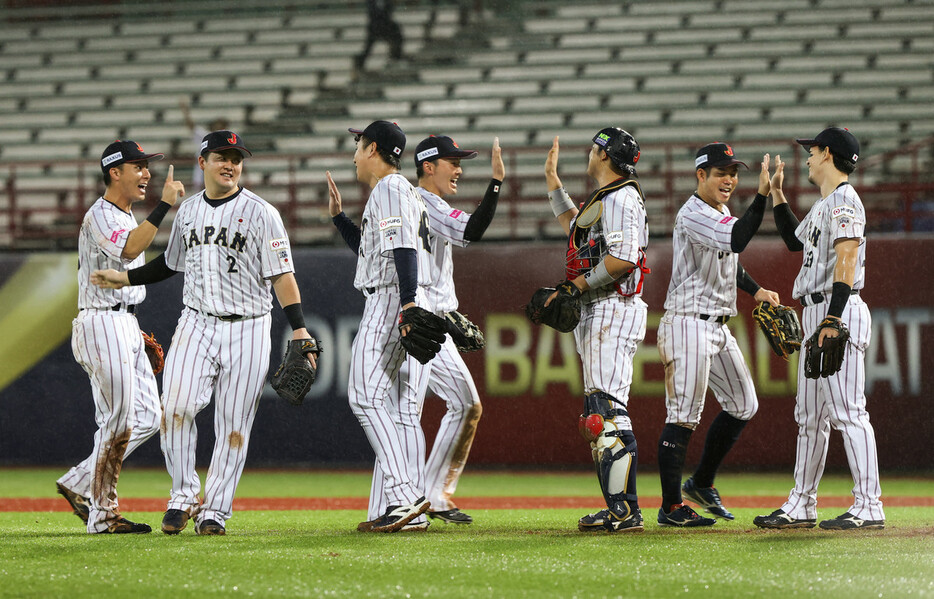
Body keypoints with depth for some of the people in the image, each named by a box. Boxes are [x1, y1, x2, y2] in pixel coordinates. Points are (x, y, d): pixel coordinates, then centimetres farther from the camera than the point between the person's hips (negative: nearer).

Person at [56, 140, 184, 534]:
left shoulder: (127, 218, 19)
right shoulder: (100, 216, -13)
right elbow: (128, 250, -32)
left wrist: (137, 333, 21)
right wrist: (164, 206, -35)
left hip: (125, 325, 10)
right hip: (102, 324, -10)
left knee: (148, 416, 8)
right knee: (118, 422, -8)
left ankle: (80, 484, 13)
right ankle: (102, 514, -1)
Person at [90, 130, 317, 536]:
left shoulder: (260, 213, -3)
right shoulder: (188, 211, 11)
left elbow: (282, 274, -8)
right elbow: (171, 262, 27)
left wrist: (298, 327, -16)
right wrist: (125, 279, 19)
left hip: (247, 331, -3)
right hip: (197, 323, 3)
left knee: (233, 425, -1)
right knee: (176, 406, -16)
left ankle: (214, 511, 8)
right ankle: (184, 495, -2)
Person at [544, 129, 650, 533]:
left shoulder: (620, 198, -12)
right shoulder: (605, 199, 21)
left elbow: (624, 258, -24)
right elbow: (574, 228, 40)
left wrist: (579, 285, -14)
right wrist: (552, 181, 39)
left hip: (612, 313, -11)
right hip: (597, 315, 11)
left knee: (608, 410, -16)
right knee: (599, 413, 10)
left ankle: (626, 511, -19)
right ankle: (619, 510, 10)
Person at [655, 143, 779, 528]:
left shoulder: (722, 214, 16)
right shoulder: (693, 215, -15)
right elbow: (737, 239, -31)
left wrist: (756, 290, 15)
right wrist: (762, 195, -36)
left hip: (718, 326, 10)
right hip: (689, 325, -10)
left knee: (743, 406, 14)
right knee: (683, 416, -8)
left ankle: (702, 484, 27)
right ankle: (671, 507, -4)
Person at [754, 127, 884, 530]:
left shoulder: (844, 200, -10)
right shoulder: (823, 205, 21)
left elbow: (846, 258, -20)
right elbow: (795, 241, 37)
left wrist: (834, 317, -28)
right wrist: (776, 193, 32)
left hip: (840, 310, -11)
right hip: (816, 314, 11)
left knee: (847, 410, -13)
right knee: (810, 416, 12)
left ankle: (869, 507, -15)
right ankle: (801, 505, 18)